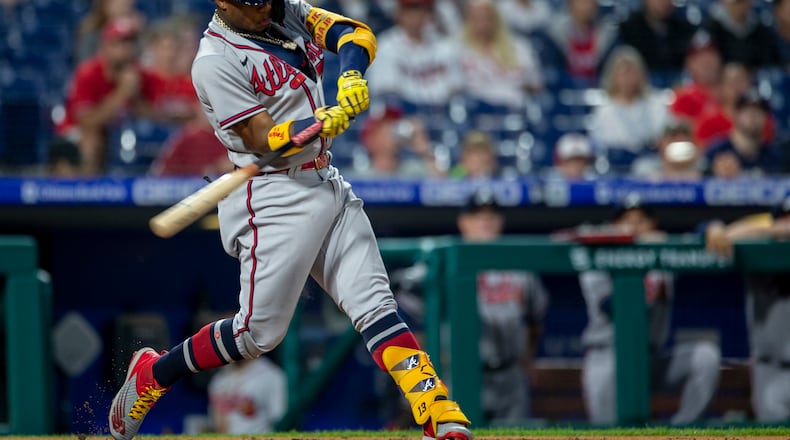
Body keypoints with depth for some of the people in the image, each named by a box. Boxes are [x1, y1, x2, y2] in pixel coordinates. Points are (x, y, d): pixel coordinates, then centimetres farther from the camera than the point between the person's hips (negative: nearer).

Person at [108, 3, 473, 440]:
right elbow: (263, 141, -19)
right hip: (273, 200, -7)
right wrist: (322, 124, -36)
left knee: (375, 306, -2)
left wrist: (351, 77, -18)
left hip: (327, 186, 7)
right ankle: (152, 375, 16)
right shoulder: (216, 61, -15)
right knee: (259, 332, -4)